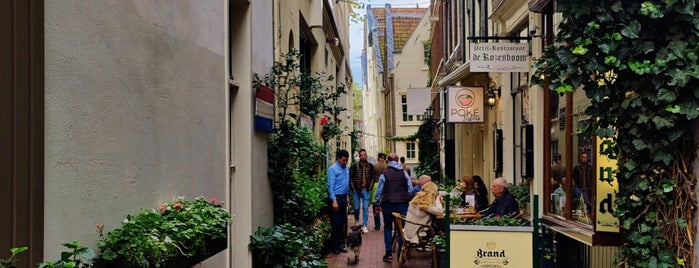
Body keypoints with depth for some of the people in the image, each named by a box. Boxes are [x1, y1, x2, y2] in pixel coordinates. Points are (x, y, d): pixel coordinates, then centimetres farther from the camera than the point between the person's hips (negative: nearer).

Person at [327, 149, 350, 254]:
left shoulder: (346, 169, 11)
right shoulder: (333, 169, -12)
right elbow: (331, 186, -17)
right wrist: (334, 201, -22)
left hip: (343, 198, 7)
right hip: (336, 198, -7)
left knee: (343, 222, 9)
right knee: (336, 223, -4)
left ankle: (339, 244, 18)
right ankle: (334, 247, 5)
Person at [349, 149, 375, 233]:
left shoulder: (370, 166, 2)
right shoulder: (354, 166, -4)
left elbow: (372, 178, 7)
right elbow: (350, 177, -1)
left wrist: (370, 188, -2)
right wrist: (353, 188, -6)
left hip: (366, 190, 1)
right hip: (356, 190, -1)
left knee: (366, 208, -1)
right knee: (356, 207, 9)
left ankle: (364, 226, 4)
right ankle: (356, 220, 36)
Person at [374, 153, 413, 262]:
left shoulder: (384, 174, -2)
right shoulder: (404, 173, 3)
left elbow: (379, 191, 0)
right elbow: (410, 189, 2)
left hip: (388, 204, -1)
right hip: (403, 204, 1)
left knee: (388, 228, 13)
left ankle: (388, 253, 8)